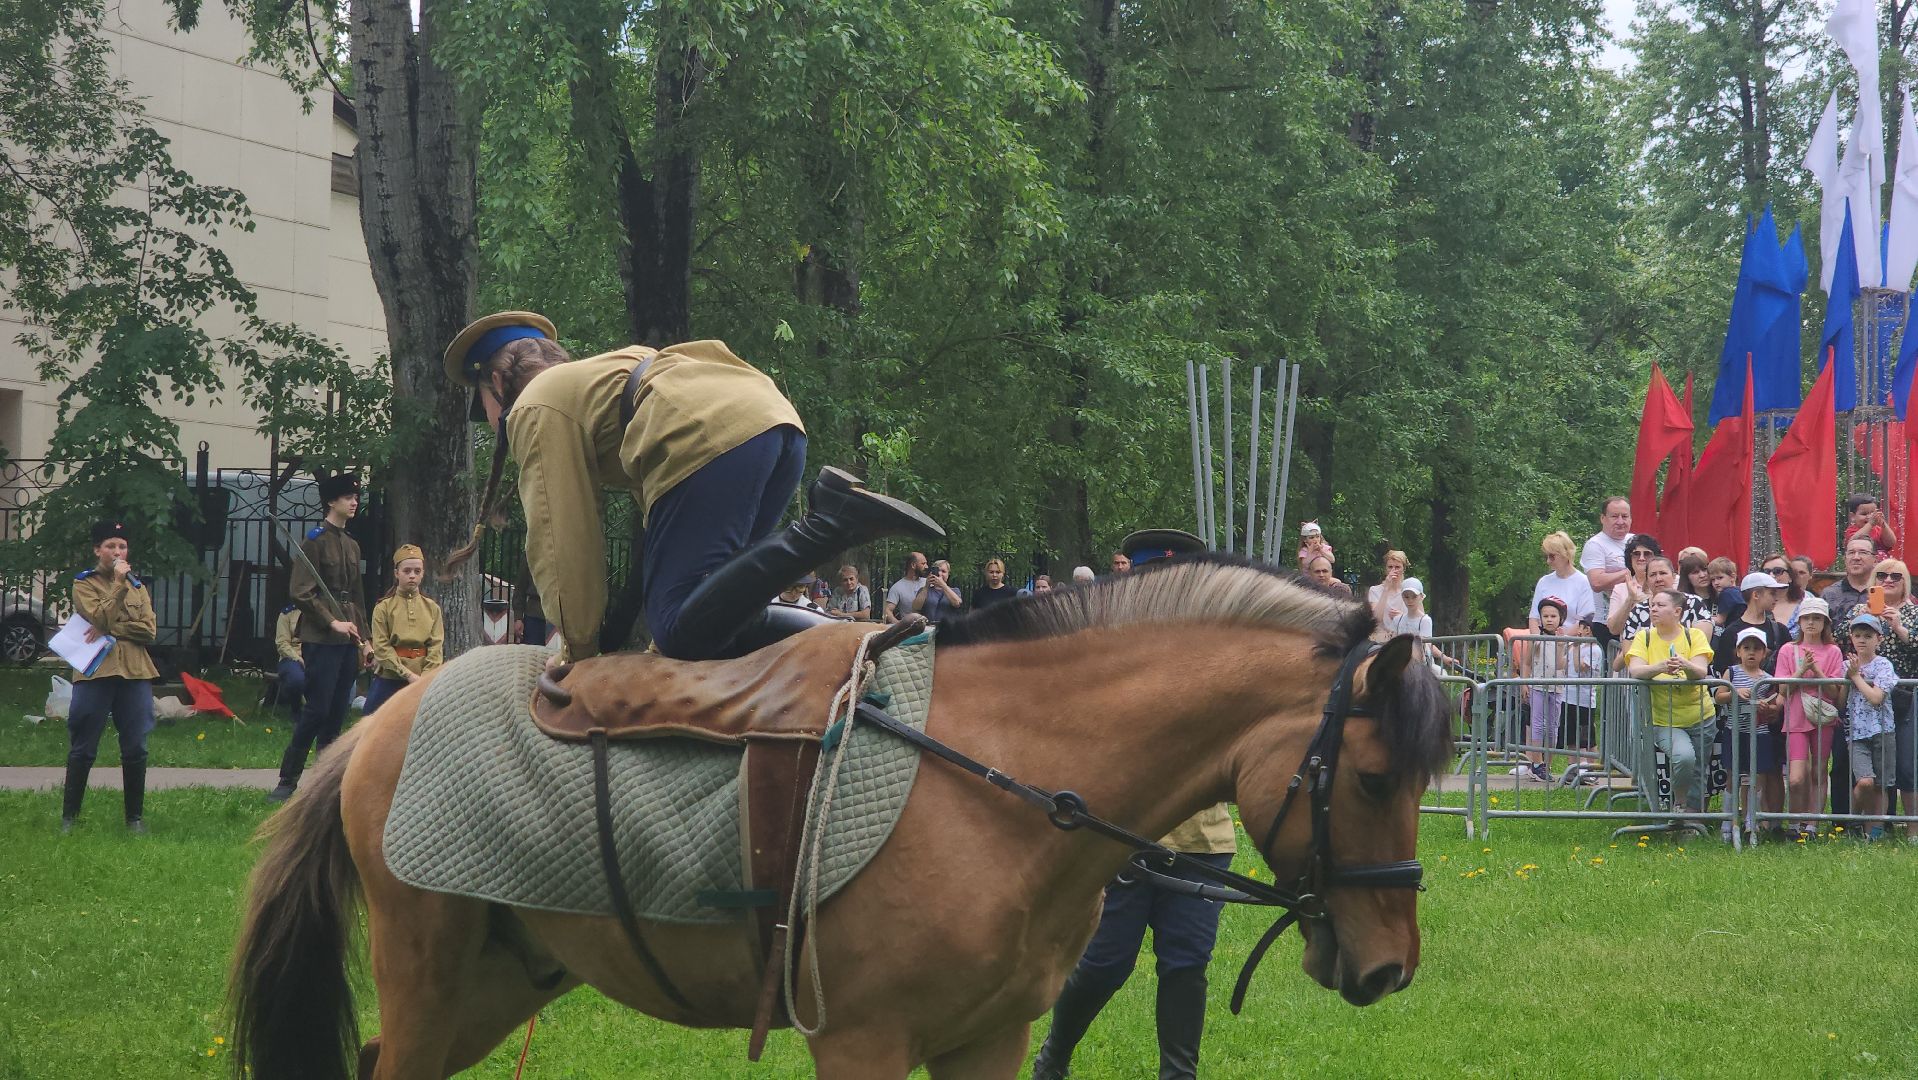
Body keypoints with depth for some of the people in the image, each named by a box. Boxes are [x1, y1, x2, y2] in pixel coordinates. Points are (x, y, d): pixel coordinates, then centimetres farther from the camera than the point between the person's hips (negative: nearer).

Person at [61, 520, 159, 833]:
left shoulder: (137, 585, 14)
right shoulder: (85, 583, 4)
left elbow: (149, 631, 1)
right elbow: (99, 619, -13)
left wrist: (110, 630, -10)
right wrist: (118, 585, -16)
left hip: (135, 675, 3)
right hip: (95, 673, -3)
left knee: (135, 750, 3)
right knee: (83, 749, 1)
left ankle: (135, 816, 11)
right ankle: (69, 815, 8)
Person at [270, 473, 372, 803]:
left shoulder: (352, 545, 17)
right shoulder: (316, 541, -6)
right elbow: (301, 592, -12)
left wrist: (365, 639, 17)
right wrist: (332, 622, -16)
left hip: (348, 640, 8)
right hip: (321, 640, -8)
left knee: (337, 713, 7)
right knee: (317, 710, -10)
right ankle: (288, 781, -5)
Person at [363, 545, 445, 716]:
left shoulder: (432, 608, 6)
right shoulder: (384, 607, -1)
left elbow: (437, 646, 0)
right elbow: (381, 647, -8)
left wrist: (425, 678, -13)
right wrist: (409, 675, -15)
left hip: (423, 680, 2)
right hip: (389, 680, -2)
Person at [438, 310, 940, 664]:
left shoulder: (535, 409, 12)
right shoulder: (597, 373, 39)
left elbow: (563, 538, 3)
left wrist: (577, 647, 11)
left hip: (711, 437, -9)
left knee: (680, 631, -13)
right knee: (720, 620, 14)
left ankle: (829, 523, -24)